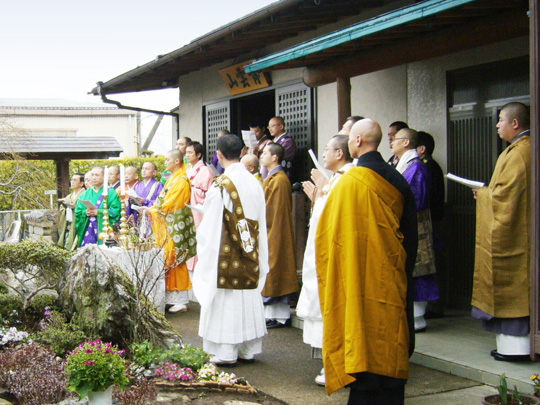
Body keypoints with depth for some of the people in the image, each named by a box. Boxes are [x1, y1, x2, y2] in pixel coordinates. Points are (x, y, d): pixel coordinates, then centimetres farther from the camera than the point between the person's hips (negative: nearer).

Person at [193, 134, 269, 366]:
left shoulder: (221, 184, -15)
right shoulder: (255, 183, 3)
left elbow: (210, 224, -11)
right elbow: (260, 222, 10)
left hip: (225, 251, -6)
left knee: (225, 299, 1)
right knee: (249, 298, 12)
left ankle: (226, 353, 5)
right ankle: (248, 349, 19)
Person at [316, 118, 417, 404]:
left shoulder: (350, 181, -14)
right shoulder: (397, 180, 4)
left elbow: (331, 232, -11)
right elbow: (410, 233, 10)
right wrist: (404, 268, 19)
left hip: (360, 274, -5)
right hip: (392, 275, 6)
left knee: (363, 337, 2)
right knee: (390, 336, 12)